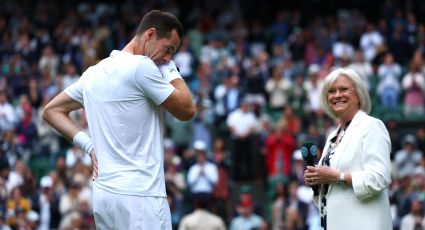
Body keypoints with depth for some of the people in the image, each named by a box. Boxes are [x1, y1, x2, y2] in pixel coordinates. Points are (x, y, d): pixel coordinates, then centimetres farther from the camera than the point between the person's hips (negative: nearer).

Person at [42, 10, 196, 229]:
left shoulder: (95, 71, 14)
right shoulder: (141, 66, -10)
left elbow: (52, 110, 21)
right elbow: (187, 110, -4)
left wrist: (89, 145, 12)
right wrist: (171, 68, 7)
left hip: (103, 194, 9)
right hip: (140, 197, -9)